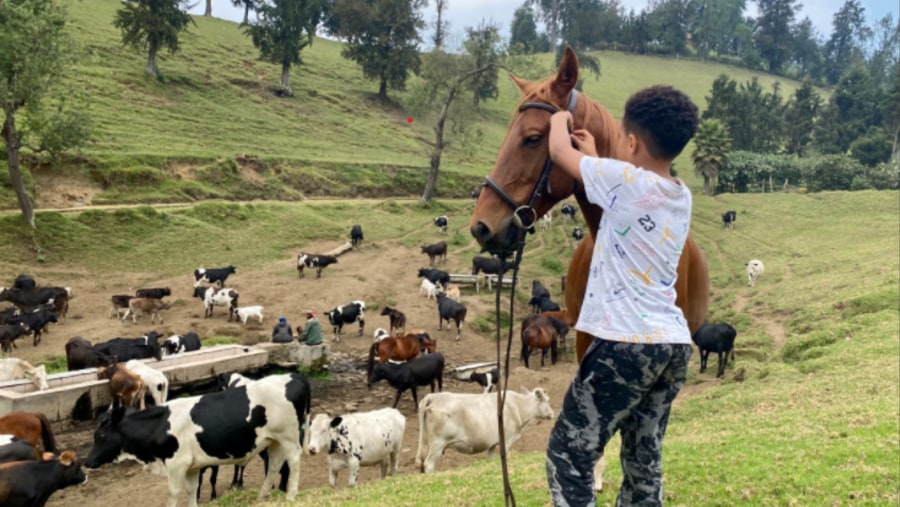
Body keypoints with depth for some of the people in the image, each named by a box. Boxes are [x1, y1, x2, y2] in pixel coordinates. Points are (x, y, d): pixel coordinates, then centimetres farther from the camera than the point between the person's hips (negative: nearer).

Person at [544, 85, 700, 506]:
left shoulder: (627, 181, -12)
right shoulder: (682, 196, 10)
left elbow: (560, 152, 1)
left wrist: (559, 119, 21)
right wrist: (594, 157, 32)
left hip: (627, 343, -8)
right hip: (673, 344, 8)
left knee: (567, 456, 3)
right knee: (644, 462, 16)